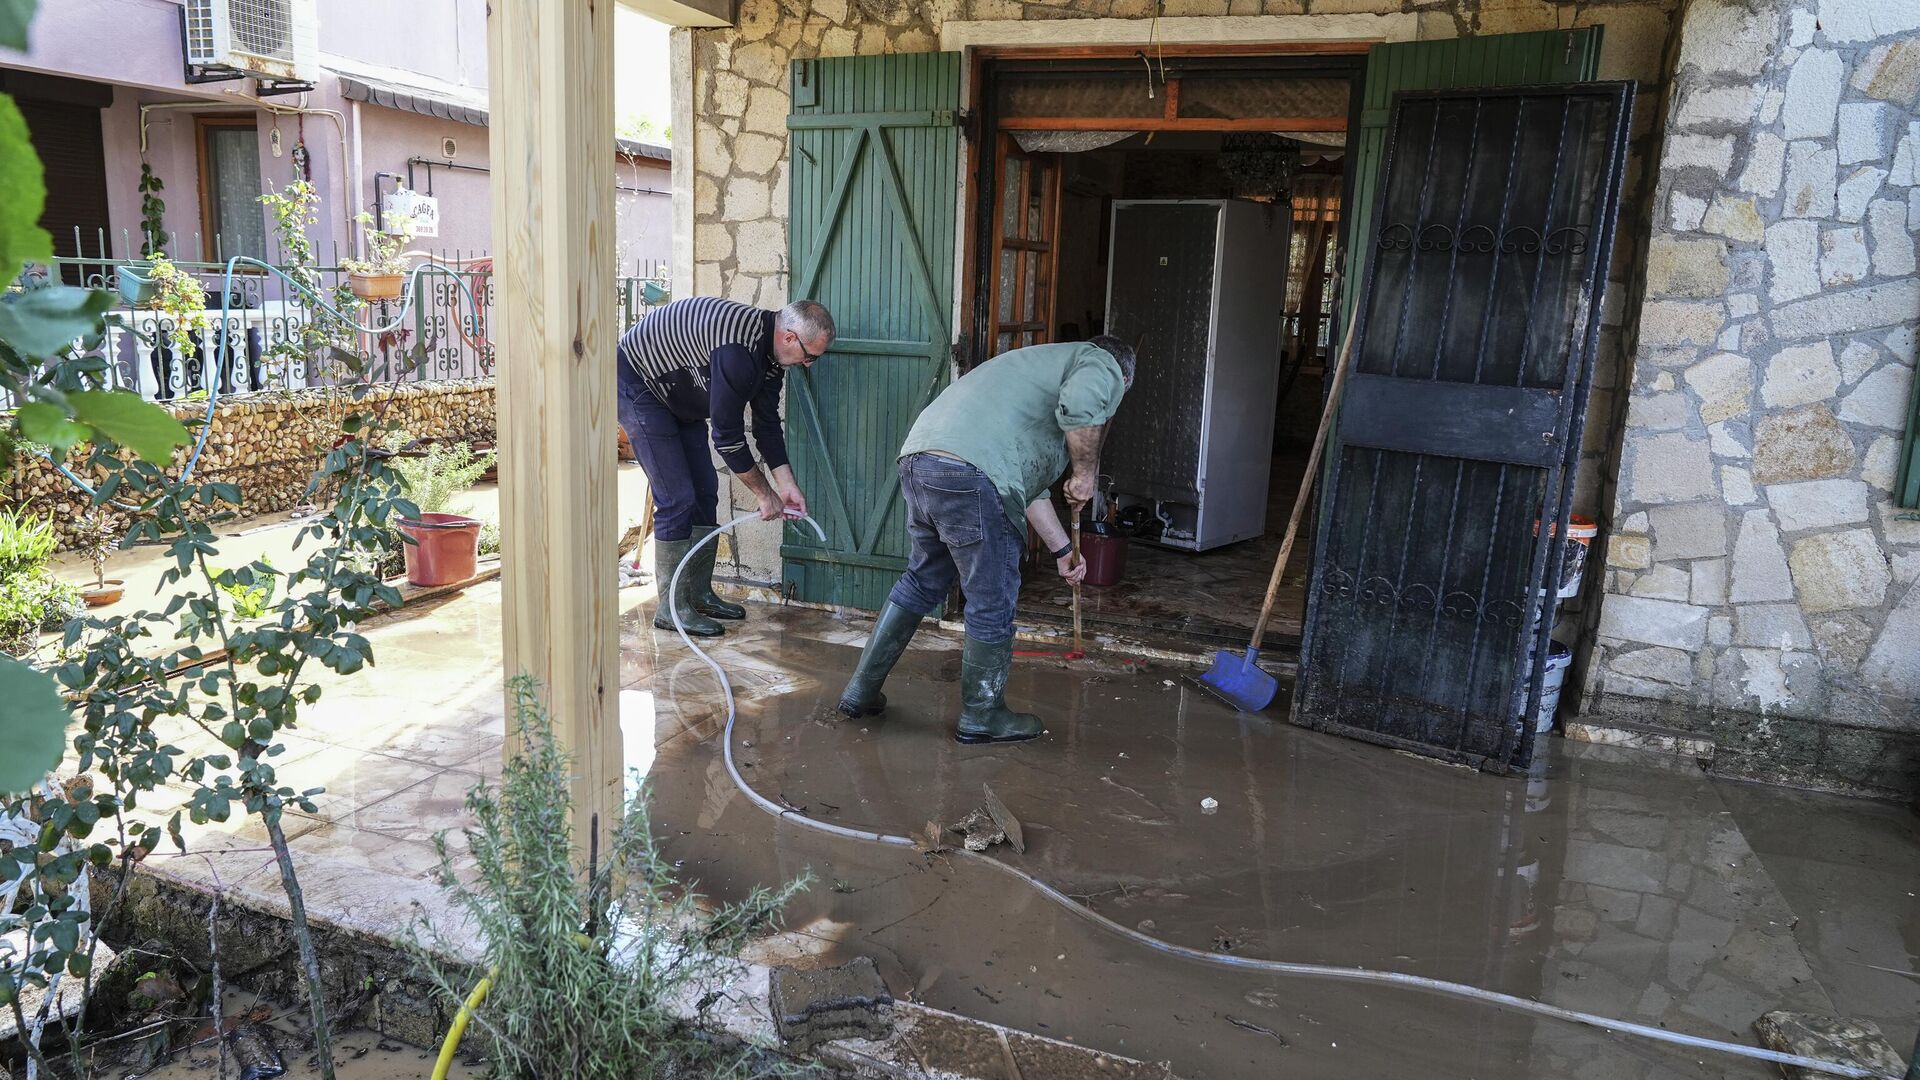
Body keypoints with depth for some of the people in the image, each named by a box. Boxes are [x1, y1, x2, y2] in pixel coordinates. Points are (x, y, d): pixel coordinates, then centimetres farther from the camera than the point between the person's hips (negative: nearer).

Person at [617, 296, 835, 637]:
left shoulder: (770, 351, -4)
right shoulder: (739, 350, -34)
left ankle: (700, 594, 18)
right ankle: (672, 608, -4)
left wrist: (786, 484, -1)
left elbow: (767, 422, 4)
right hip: (636, 382, -10)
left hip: (679, 397, 10)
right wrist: (765, 493, -18)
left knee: (704, 490, 8)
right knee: (677, 498, -13)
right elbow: (727, 435, -29)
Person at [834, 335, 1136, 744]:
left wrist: (1063, 550, 42)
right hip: (970, 474, -9)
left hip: (918, 459, 9)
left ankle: (861, 691, 31)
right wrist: (1086, 472, 1)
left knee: (922, 582, 24)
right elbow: (1080, 407, -16)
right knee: (992, 603, 7)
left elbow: (1029, 486, 38)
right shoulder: (1103, 366, 12)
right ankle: (982, 717, 22)